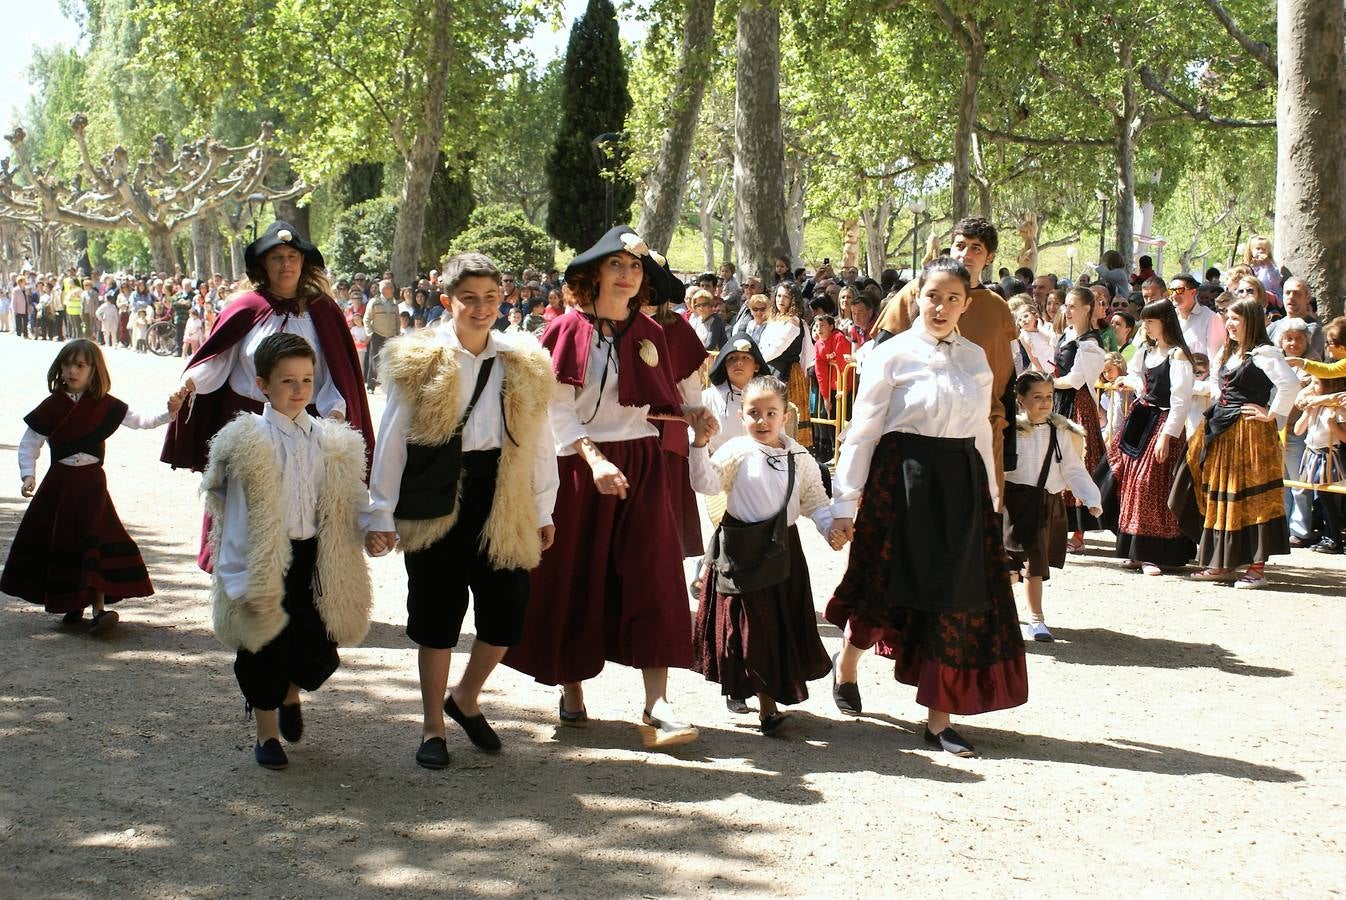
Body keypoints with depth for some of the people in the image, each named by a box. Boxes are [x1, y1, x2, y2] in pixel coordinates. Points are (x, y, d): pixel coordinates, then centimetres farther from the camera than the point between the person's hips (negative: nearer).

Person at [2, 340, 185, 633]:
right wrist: (28, 474, -11)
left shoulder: (106, 406, 0)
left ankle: (99, 609, -13)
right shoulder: (52, 406, -1)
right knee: (60, 543, 3)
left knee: (96, 540, -11)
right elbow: (29, 444, 2)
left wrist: (169, 413, -10)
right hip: (59, 482, 1)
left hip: (91, 481, -1)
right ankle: (71, 608, 18)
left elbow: (140, 420, 6)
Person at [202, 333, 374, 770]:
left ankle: (291, 696, 39)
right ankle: (267, 734, 26)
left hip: (317, 558, 3)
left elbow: (351, 504, 10)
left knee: (319, 651, 5)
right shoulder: (249, 443, -8)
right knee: (266, 651, 6)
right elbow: (238, 516, -9)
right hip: (265, 563, -3)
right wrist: (242, 580, -11)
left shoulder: (333, 444, 5)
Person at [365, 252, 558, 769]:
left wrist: (543, 510, 10)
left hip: (501, 502, 3)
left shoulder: (523, 366, 6)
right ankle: (433, 727, 20)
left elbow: (540, 441, 11)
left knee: (507, 611, 1)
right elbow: (391, 441, 1)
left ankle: (466, 698, 29)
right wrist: (382, 514, -1)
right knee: (438, 614, 3)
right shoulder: (417, 363, -1)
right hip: (436, 500, -2)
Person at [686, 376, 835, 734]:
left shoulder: (799, 457, 4)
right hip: (742, 552, -3)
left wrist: (830, 526, -7)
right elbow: (706, 482, -18)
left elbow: (814, 499, 9)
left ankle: (770, 697, 26)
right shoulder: (737, 452, -7)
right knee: (750, 625, 0)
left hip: (782, 550, 4)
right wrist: (700, 444, -30)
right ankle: (765, 704, 10)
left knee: (784, 623, 9)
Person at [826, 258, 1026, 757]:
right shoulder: (892, 355, -6)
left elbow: (981, 430, 16)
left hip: (962, 484, 5)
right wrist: (845, 502, -9)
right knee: (893, 590, 6)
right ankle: (846, 664, 37)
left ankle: (939, 720, 10)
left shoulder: (976, 358, 9)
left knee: (957, 600, 3)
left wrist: (989, 494, 14)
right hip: (903, 481, -4)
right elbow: (862, 431, -6)